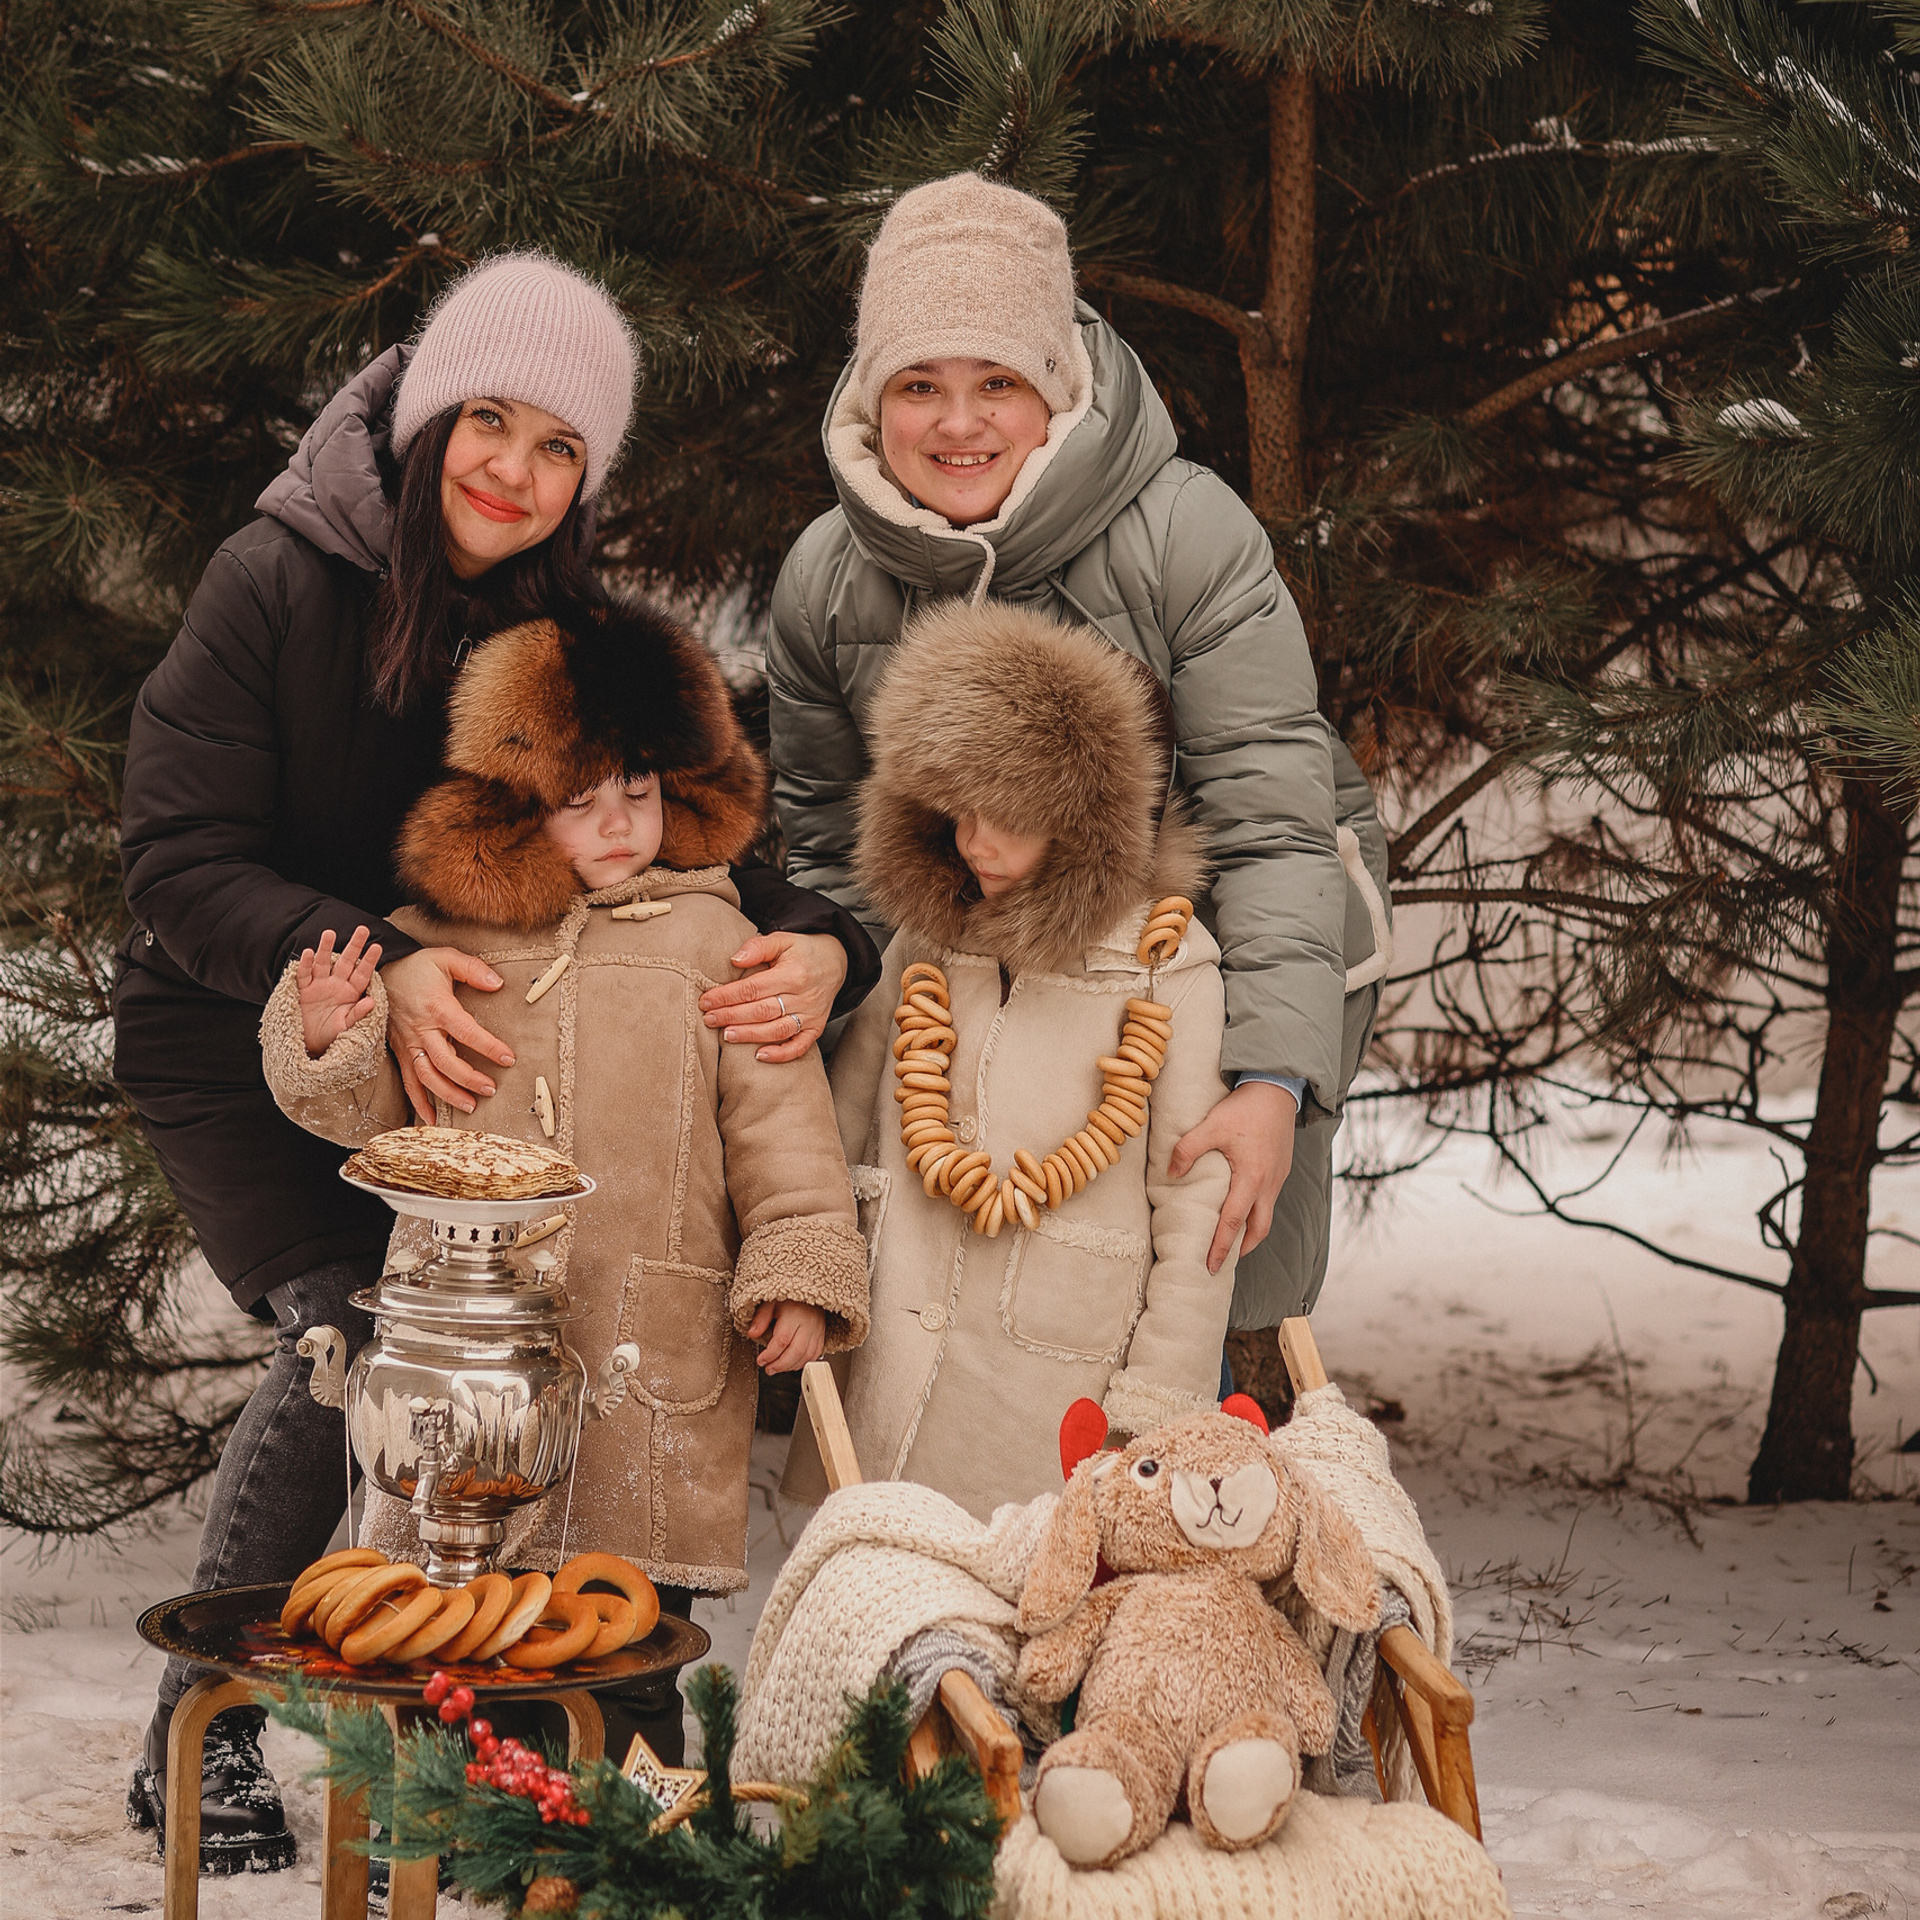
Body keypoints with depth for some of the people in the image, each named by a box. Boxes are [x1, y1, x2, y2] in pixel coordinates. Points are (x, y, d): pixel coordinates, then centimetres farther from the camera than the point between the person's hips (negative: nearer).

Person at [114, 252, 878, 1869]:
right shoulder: (280, 584, -16)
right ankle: (197, 1736, -5)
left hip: (437, 1061, 4)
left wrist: (815, 946, -26)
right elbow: (179, 860, -20)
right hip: (232, 1053, -4)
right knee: (352, 1337, -22)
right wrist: (372, 963, -36)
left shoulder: (572, 635, -4)